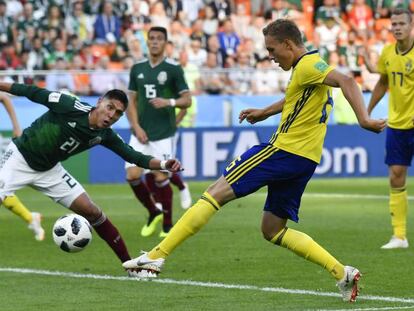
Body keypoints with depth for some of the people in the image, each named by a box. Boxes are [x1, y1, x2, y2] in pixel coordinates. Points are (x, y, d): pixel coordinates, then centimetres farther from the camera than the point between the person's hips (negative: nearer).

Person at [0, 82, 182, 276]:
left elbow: (134, 157, -6)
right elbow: (34, 93, -17)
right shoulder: (71, 107, -25)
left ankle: (130, 266, 7)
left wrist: (163, 164, -23)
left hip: (49, 171, 5)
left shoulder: (105, 136, -8)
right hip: (19, 158, -5)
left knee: (92, 212, -1)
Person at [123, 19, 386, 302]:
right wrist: (265, 112, 41)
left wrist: (364, 119, -38)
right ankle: (342, 273, 4)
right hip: (304, 160, 10)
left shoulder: (308, 65, -12)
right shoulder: (307, 67, 18)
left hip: (285, 150, -10)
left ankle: (156, 257, -10)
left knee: (216, 193, -8)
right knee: (273, 230, 14)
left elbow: (346, 81, -27)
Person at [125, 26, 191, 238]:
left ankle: (167, 225, 8)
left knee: (161, 177, -7)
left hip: (163, 133, -4)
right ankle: (153, 214, 17)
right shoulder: (137, 68, 9)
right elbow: (131, 101, 11)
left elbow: (187, 100, -1)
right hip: (141, 132, 4)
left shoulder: (173, 69, -2)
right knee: (132, 175, -5)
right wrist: (136, 126, -2)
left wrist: (169, 102, -21)